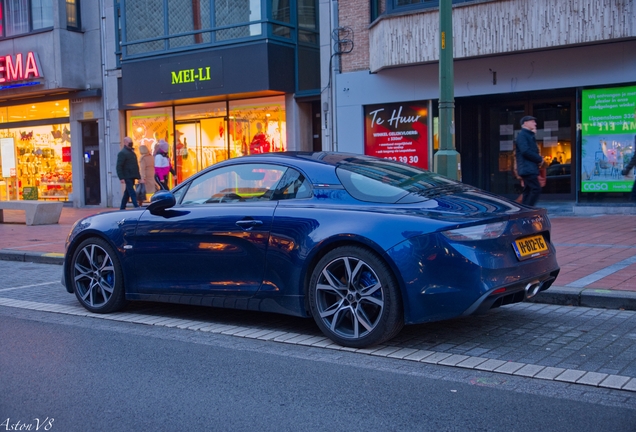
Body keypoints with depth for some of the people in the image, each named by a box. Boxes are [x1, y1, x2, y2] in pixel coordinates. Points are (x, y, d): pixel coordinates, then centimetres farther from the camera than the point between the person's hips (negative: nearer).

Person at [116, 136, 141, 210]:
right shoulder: (122, 153, -9)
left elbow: (135, 165, 22)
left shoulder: (131, 152, 18)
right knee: (132, 193, -12)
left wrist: (138, 176, 15)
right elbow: (119, 166, -15)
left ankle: (122, 208, 22)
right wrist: (121, 178, -21)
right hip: (127, 177, -8)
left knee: (127, 193, 14)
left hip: (132, 177, 9)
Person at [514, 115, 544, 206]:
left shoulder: (530, 135, 23)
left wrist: (539, 158, 5)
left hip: (530, 169, 10)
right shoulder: (522, 135, -9)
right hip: (527, 168, -10)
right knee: (536, 189, -16)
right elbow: (525, 151, -21)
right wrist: (539, 159, -13)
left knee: (528, 191, 9)